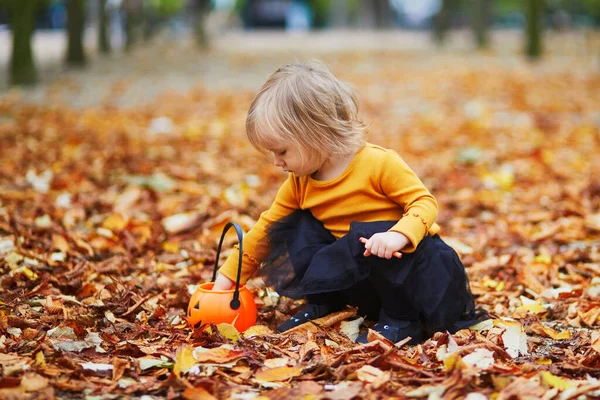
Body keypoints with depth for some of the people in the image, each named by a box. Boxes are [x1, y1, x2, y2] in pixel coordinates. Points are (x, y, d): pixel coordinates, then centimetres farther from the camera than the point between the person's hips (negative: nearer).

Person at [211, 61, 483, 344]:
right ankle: (324, 304, 7)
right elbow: (266, 228, 7)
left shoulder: (379, 163, -20)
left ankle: (402, 320, -17)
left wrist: (399, 235, -40)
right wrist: (228, 276, 4)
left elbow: (424, 202, -20)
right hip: (355, 273, 6)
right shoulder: (299, 182, 0)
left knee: (369, 236, -38)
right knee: (291, 228, -7)